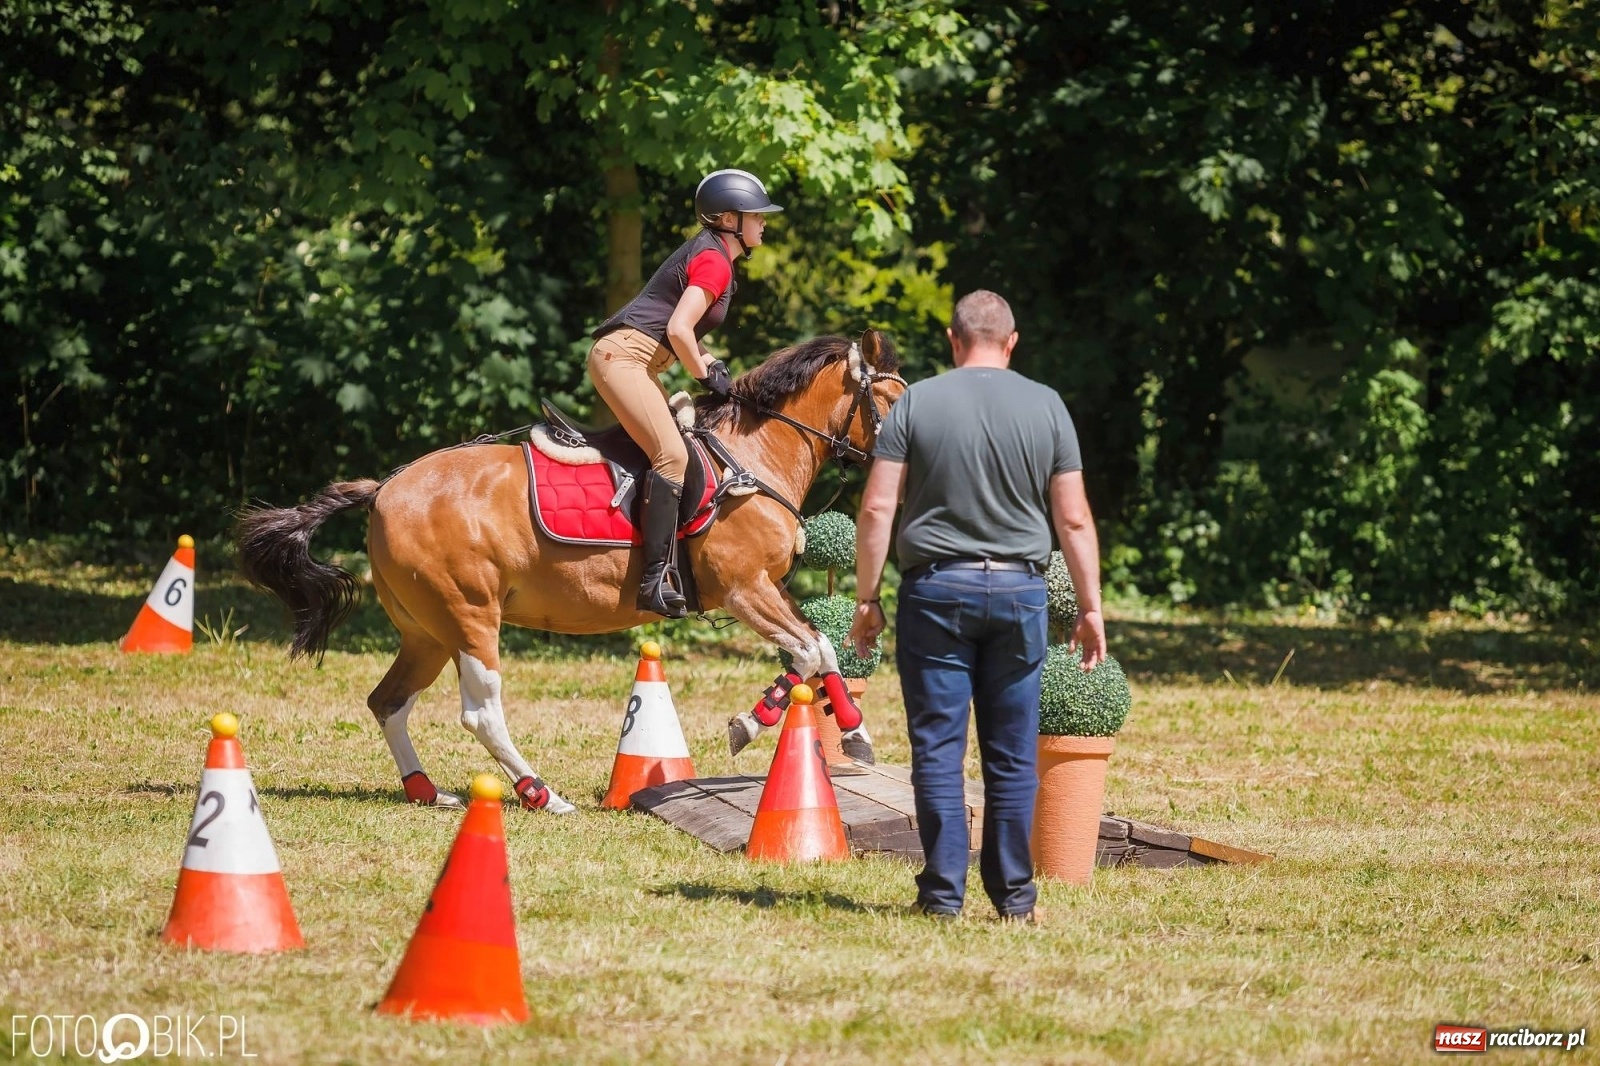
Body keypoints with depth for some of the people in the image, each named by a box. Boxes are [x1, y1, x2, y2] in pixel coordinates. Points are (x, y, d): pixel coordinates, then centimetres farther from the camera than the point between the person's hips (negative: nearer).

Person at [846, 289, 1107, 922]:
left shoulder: (915, 404, -1)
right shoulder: (1046, 407, 3)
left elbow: (877, 510, -4)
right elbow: (1074, 520, 2)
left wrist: (866, 599, 3)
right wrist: (1090, 608, 8)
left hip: (937, 590, -1)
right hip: (1019, 591, 1)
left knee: (938, 749, 2)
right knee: (1013, 753, 7)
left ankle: (943, 894, 1)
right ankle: (1014, 895, 10)